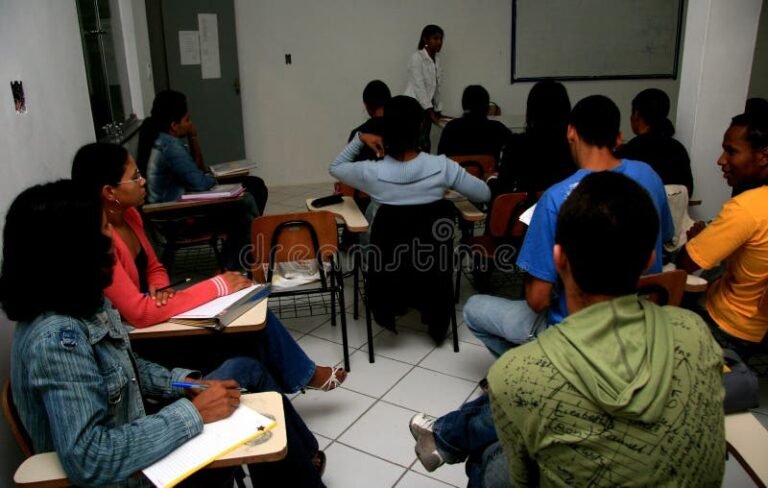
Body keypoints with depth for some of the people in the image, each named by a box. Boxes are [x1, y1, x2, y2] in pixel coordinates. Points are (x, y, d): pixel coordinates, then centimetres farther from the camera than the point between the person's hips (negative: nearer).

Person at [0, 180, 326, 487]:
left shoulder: (85, 305, -5)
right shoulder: (56, 339, -31)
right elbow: (89, 462, -36)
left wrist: (187, 383, -4)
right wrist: (194, 413, -30)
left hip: (130, 441, 8)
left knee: (245, 369, 8)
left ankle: (303, 459, 25)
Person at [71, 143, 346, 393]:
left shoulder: (128, 215, 0)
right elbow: (140, 314, -31)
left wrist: (159, 290, -11)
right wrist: (216, 287, -26)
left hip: (154, 320, 8)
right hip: (134, 341, -8)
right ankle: (303, 375, 13)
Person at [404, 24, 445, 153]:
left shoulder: (436, 59, 13)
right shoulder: (417, 57, -10)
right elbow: (419, 86, -16)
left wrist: (437, 110, 12)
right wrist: (430, 111, -19)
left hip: (427, 107, 7)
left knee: (425, 145, 5)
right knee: (421, 144, -14)